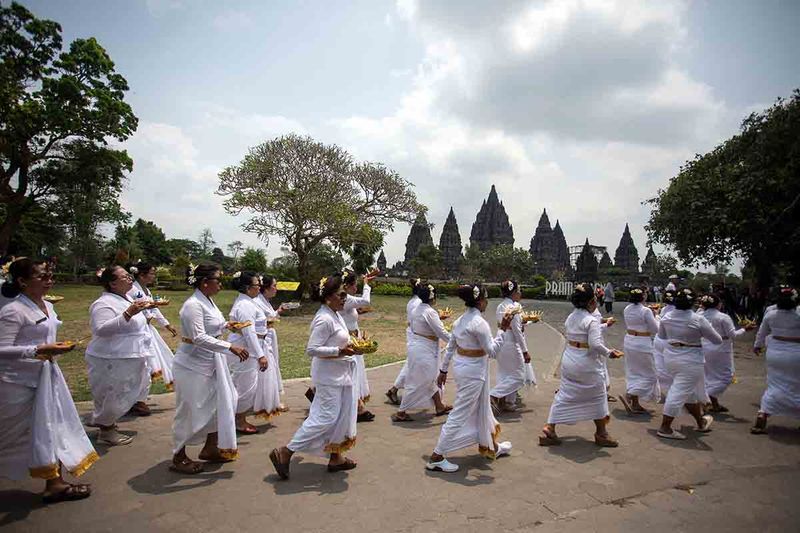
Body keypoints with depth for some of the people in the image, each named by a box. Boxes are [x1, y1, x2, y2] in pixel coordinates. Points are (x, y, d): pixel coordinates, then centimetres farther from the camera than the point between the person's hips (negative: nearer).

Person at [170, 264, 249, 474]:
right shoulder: (193, 305, -21)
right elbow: (199, 338, -28)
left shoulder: (208, 301, 7)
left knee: (219, 403, 15)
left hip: (210, 363, 9)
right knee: (189, 411, 5)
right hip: (193, 365, -9)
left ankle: (210, 448, 31)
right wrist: (231, 347, -30)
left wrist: (225, 325, 2)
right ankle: (178, 458, 24)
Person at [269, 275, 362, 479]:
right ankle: (285, 452, 6)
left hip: (341, 374, 10)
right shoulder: (324, 319, -20)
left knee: (341, 416, 14)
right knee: (326, 417, -6)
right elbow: (312, 349, -23)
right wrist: (340, 351, -25)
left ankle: (335, 457, 27)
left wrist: (349, 345, 7)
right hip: (329, 376, -10)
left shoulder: (335, 315, 10)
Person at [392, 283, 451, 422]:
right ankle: (401, 413, 10)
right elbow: (442, 333, -18)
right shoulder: (430, 312, -20)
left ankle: (439, 406, 35)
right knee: (418, 383, 2)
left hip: (415, 346, 9)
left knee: (431, 379, 21)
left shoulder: (416, 310, 6)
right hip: (424, 351, -9)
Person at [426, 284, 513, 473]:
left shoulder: (460, 320, 6)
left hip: (461, 366, 9)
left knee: (481, 409, 24)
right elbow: (492, 351, -19)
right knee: (460, 414, 0)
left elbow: (450, 347, 10)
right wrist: (502, 330, -16)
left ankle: (490, 446, 43)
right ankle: (436, 457, 8)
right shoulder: (479, 323, -20)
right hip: (473, 372, -9)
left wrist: (443, 369, 16)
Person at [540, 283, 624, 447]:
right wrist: (609, 353, -10)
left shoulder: (570, 317, 6)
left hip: (568, 361, 7)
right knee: (597, 397, 14)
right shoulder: (592, 320, -17)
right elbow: (595, 344, -24)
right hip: (587, 366, -7)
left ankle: (549, 429, 11)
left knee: (563, 396, 12)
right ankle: (601, 434, 27)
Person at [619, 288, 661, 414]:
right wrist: (654, 317, 3)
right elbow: (655, 329, -10)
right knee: (649, 375, 8)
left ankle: (635, 404, 22)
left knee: (633, 373, 16)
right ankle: (628, 395, -7)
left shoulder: (627, 309, 2)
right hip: (643, 344, -7)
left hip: (629, 341, 7)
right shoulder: (646, 311, -18)